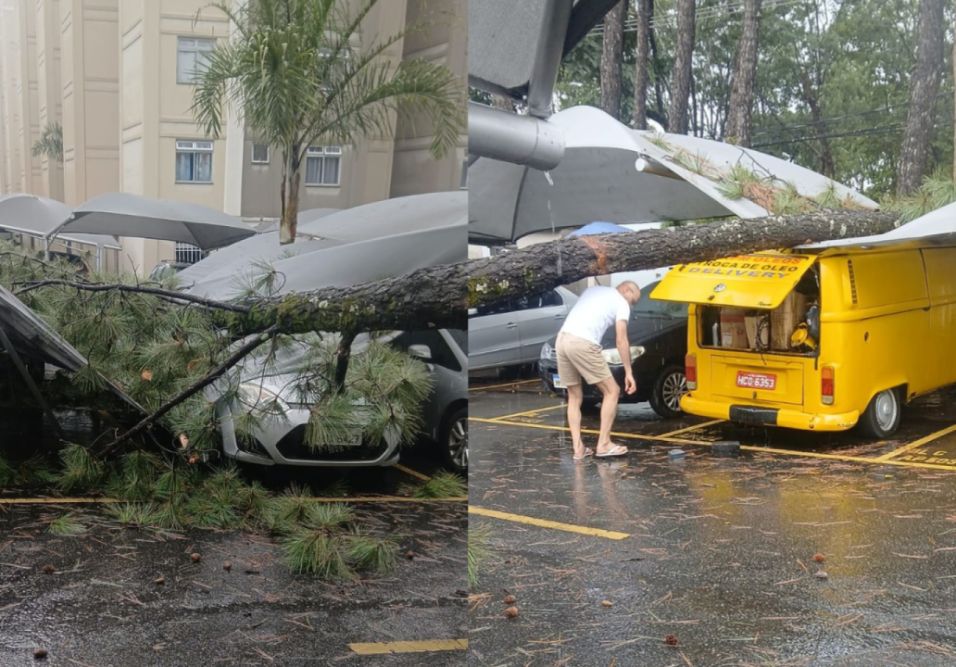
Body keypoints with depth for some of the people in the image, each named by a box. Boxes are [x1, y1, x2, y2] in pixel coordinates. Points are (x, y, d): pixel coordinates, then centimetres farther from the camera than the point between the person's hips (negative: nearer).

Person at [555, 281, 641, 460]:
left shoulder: (593, 290, 29)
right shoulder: (621, 303, 8)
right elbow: (621, 340, 1)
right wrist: (629, 373, 4)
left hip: (562, 339, 7)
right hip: (582, 343, -7)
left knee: (575, 397, 17)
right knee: (612, 391, 6)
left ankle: (578, 448, 11)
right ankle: (604, 444, 5)